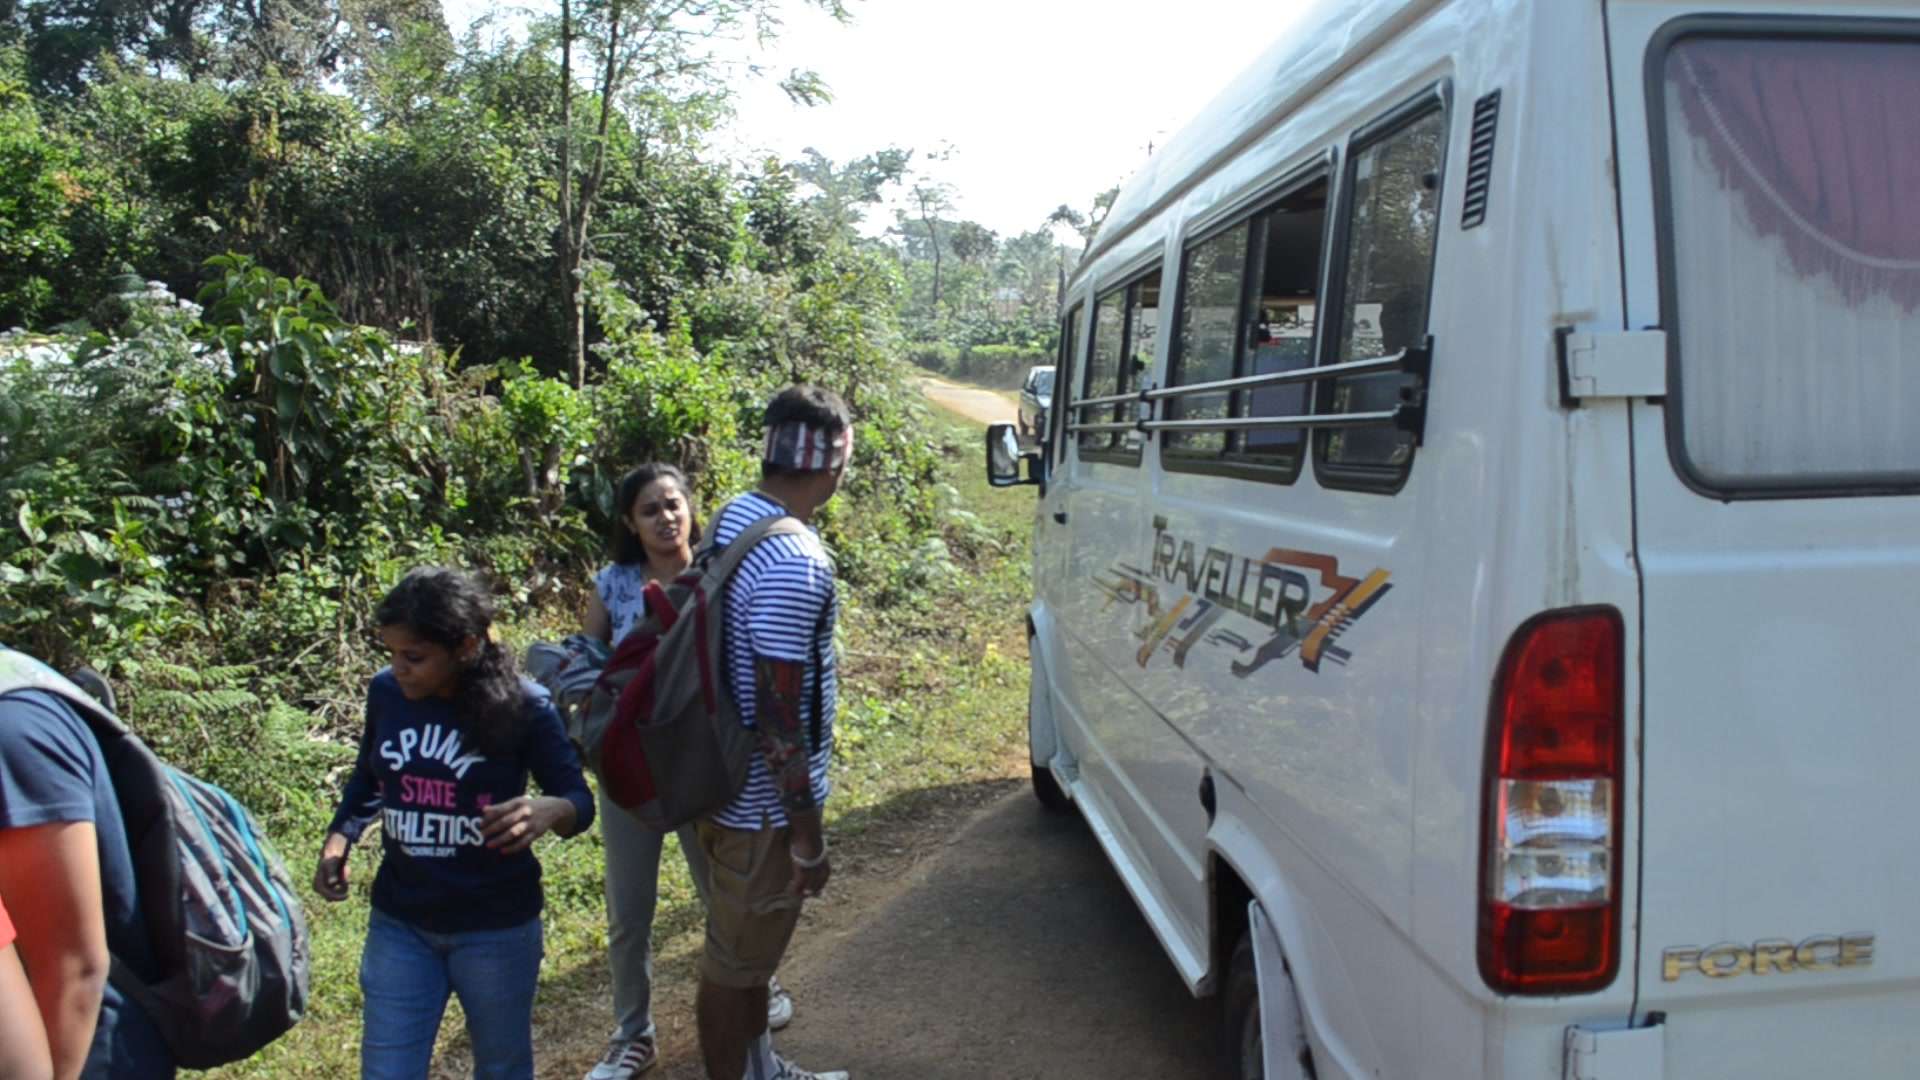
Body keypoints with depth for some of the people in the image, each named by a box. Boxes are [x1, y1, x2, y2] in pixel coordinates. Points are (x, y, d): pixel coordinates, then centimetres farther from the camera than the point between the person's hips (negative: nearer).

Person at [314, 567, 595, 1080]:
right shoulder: (386, 692, -6)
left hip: (496, 927, -3)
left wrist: (548, 811, -36)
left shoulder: (522, 705, -18)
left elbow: (580, 800, -13)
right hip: (398, 923, 3)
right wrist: (338, 840, -5)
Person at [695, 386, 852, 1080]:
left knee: (748, 946, 26)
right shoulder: (795, 562, -28)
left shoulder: (733, 516, 1)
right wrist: (809, 836, -17)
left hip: (729, 782, 9)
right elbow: (779, 715, -26)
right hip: (765, 805, -9)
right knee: (734, 964, 10)